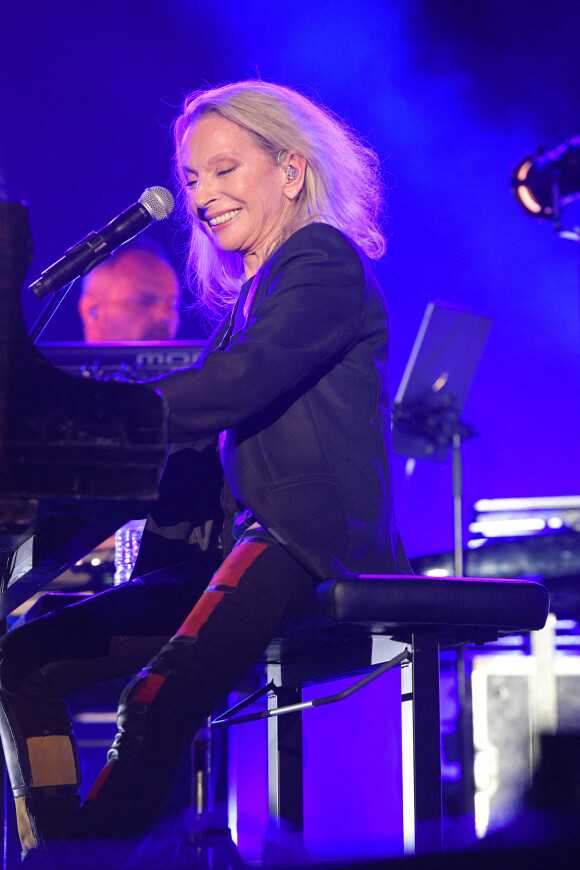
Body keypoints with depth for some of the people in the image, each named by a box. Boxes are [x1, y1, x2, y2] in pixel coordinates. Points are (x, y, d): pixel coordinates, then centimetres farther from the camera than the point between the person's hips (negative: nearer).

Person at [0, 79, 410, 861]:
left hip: (314, 547, -9)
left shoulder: (324, 262, -1)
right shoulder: (247, 296, 27)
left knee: (155, 705, -32)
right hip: (240, 547, 10)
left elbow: (232, 391, -17)